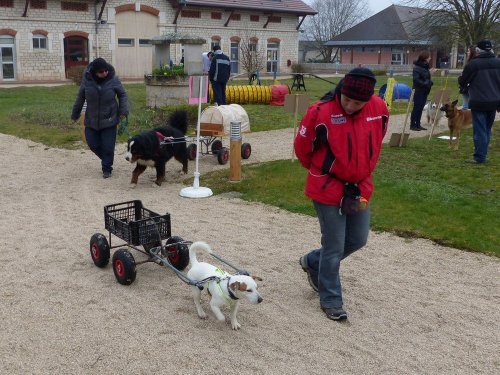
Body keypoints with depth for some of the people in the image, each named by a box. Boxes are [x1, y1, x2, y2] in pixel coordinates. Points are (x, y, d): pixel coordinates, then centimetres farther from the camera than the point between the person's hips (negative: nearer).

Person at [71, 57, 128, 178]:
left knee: (108, 146, -3)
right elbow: (80, 98, 5)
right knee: (93, 144, 7)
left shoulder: (113, 79, -12)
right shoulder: (87, 80, -7)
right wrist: (75, 114, 12)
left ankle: (107, 169, 15)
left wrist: (123, 111, -9)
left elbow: (122, 95, 2)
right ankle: (106, 160, 34)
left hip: (109, 120, -2)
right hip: (91, 120, 3)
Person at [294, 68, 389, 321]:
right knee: (334, 246, 3)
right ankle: (331, 300, 22)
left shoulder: (380, 110, -7)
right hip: (328, 189, -5)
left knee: (358, 240, 15)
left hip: (360, 188, 6)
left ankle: (312, 262, 38)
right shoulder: (321, 112, -22)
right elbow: (302, 148, -7)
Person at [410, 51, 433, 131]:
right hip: (418, 91, -8)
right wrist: (425, 84, -20)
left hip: (425, 91, 8)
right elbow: (416, 79, -20)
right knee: (417, 108, -5)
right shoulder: (417, 67, -14)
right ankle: (412, 125, 1)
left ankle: (418, 124, 16)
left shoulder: (425, 67, 13)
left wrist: (430, 82, 2)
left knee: (421, 108, 10)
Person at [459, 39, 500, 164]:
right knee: (487, 129, 14)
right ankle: (482, 155, 18)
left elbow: (462, 81, -3)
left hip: (479, 102, -5)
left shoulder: (473, 63, -12)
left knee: (480, 130, -2)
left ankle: (479, 157, -2)